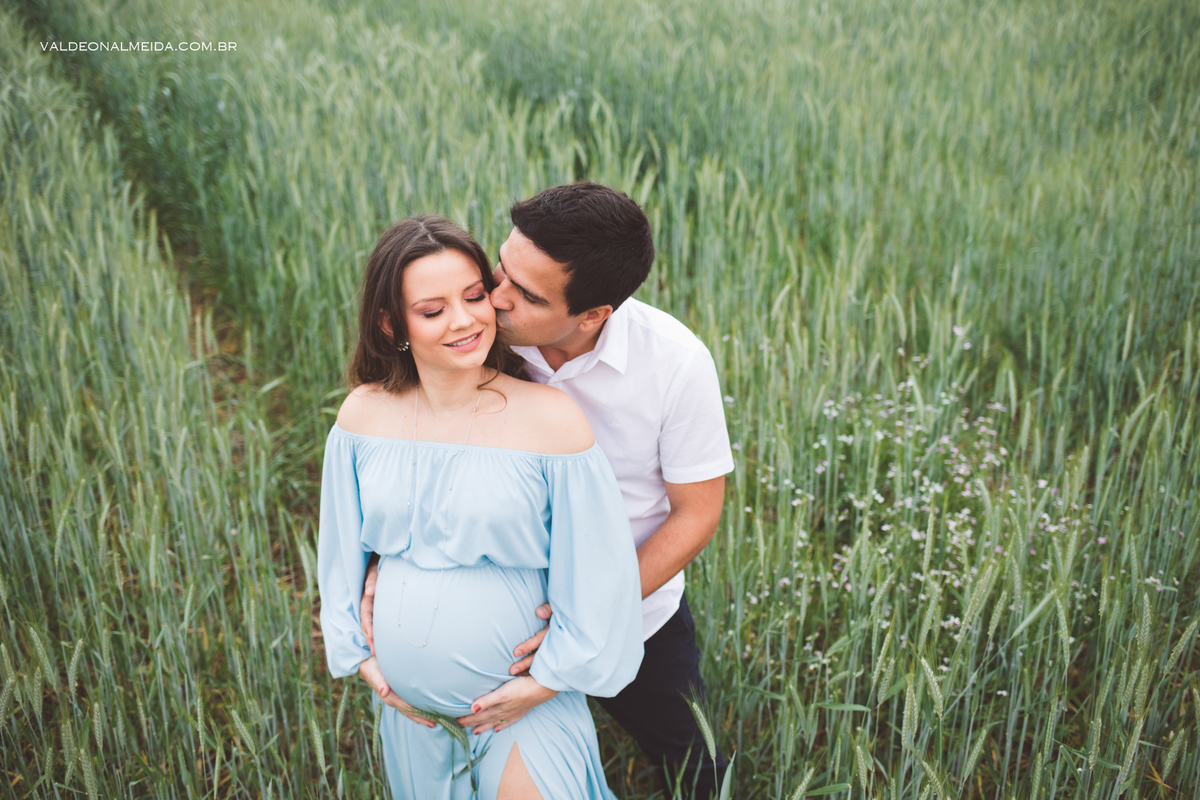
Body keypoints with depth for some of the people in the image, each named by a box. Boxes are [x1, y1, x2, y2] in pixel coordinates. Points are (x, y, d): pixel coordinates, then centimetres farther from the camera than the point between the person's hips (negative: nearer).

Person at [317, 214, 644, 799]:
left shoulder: (550, 418, -21)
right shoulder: (364, 414, -9)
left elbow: (599, 575, -14)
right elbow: (340, 551, 4)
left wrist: (543, 683, -9)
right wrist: (363, 659, 3)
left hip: (526, 705, -4)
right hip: (408, 703, 4)